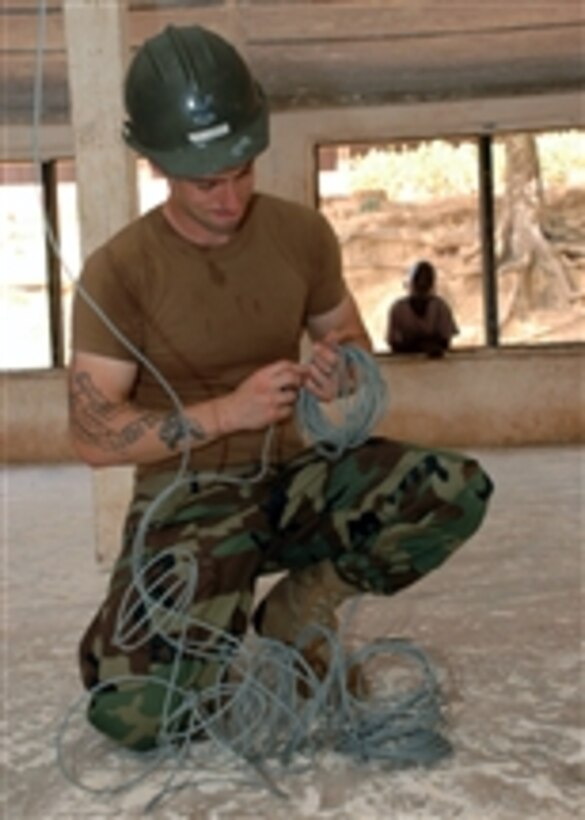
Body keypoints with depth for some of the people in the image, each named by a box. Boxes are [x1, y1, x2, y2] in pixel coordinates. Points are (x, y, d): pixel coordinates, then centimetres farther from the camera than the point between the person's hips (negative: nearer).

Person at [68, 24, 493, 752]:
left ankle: (289, 622, -2)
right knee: (134, 714, -25)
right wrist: (226, 412, -25)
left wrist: (341, 368, -13)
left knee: (458, 491, -24)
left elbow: (351, 338, 13)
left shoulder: (302, 234, -2)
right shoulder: (119, 272, -14)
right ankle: (221, 641, 12)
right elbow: (92, 436, -14)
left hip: (292, 474, 4)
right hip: (186, 498, -3)